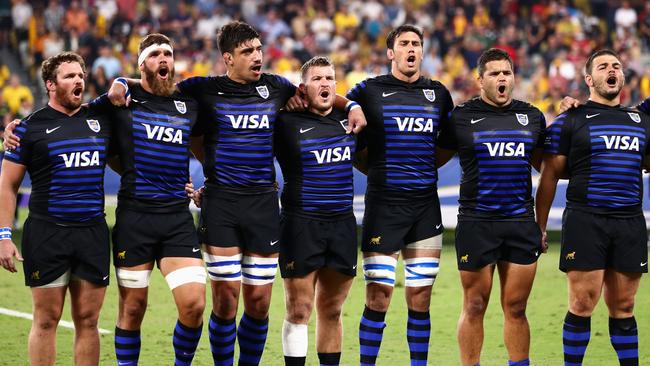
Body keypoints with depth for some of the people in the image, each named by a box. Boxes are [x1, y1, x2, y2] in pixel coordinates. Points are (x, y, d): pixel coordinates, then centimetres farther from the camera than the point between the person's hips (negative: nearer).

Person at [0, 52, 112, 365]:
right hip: (47, 233, -3)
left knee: (88, 320, 4)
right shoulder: (31, 127, 1)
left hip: (93, 233, 3)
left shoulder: (101, 120, 10)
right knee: (46, 319, -1)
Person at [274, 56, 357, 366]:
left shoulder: (348, 119, 9)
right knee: (299, 311, -4)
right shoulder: (287, 122, -6)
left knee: (331, 311, 9)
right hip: (301, 222, -5)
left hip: (342, 224, 5)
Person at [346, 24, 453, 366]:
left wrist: (422, 168, 12)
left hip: (426, 206, 3)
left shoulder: (439, 94, 11)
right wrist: (377, 170, -2)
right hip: (383, 204, -3)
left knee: (420, 299, 5)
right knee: (378, 298, -5)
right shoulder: (368, 91, 1)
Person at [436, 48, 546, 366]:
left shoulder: (531, 116, 12)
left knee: (516, 308, 6)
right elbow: (432, 160, 10)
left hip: (522, 222, 3)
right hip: (476, 223, -3)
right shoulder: (461, 117, 2)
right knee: (475, 307, 1)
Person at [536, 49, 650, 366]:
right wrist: (540, 226, -1)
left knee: (623, 306, 7)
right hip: (585, 221, -4)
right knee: (582, 304, -6)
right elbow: (549, 176, 3)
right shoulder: (570, 121, 4)